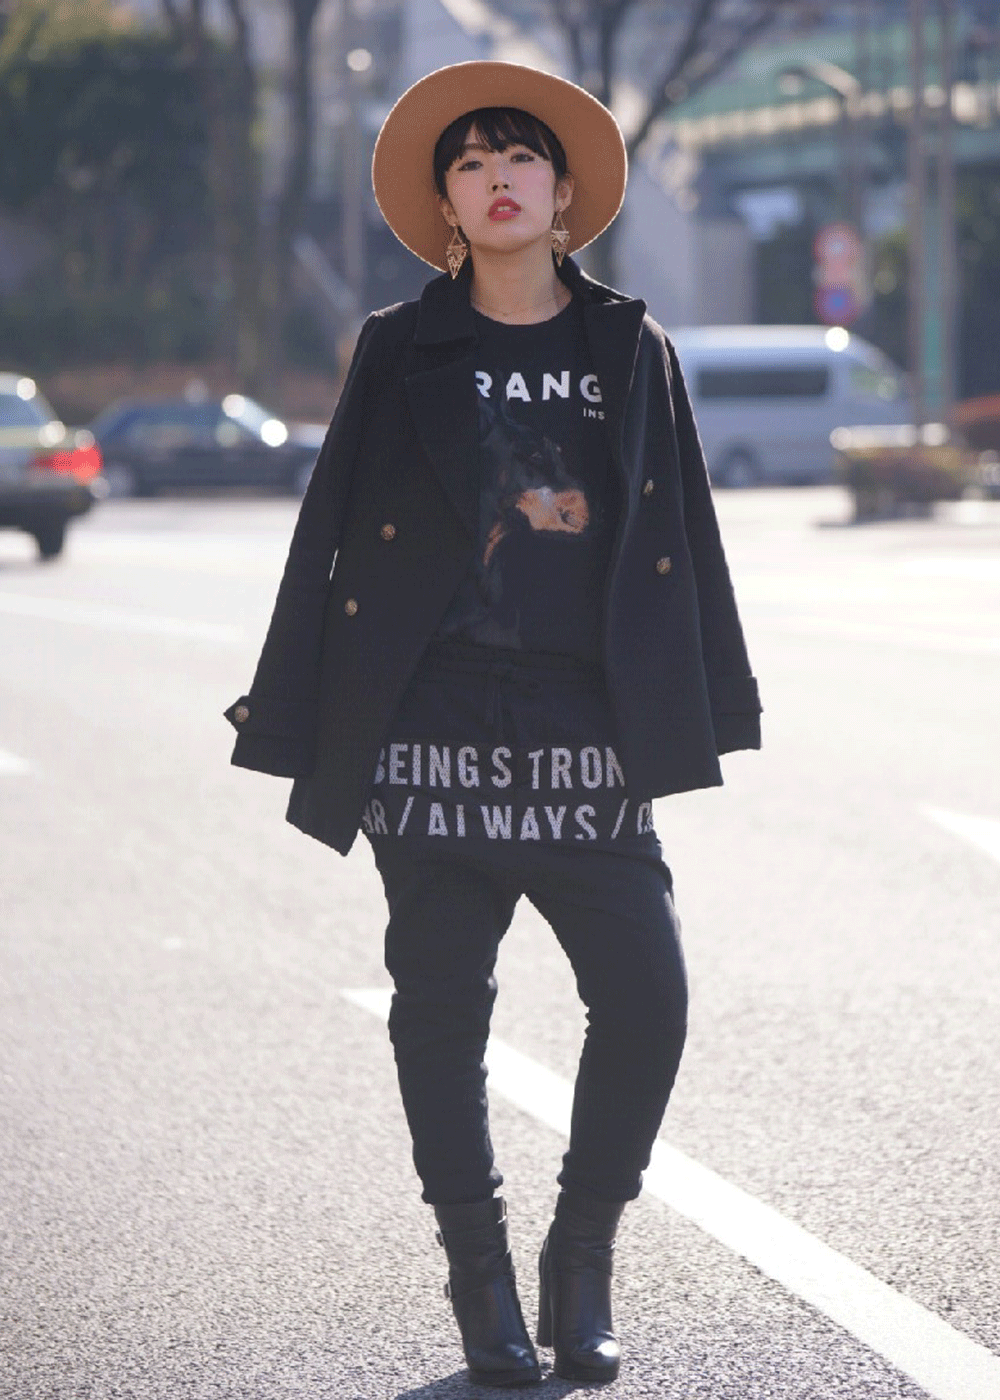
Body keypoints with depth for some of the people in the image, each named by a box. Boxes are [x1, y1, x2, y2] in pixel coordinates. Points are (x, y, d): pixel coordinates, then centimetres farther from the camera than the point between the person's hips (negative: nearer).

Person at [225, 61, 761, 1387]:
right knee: (442, 1004, 1)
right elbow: (335, 531, 7)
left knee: (646, 995, -7)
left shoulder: (631, 351, 10)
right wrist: (294, 713, 4)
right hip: (434, 725, -1)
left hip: (588, 728, 1)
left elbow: (681, 538, 12)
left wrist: (700, 716, 9)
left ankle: (583, 1264, 11)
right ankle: (482, 1280, 13)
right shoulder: (402, 351, 6)